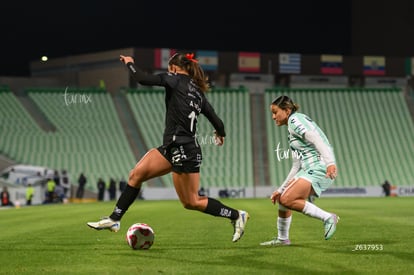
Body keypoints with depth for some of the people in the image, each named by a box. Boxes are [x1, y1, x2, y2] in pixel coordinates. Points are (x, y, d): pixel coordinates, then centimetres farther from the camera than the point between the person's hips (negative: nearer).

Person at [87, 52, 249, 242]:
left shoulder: (176, 80, -8)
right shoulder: (198, 91, 12)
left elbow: (142, 79, -15)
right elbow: (217, 122, 13)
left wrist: (129, 63, 5)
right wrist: (220, 134, 37)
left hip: (183, 151, -9)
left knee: (191, 202, 0)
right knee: (136, 174, 6)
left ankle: (237, 215, 11)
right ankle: (114, 219, 9)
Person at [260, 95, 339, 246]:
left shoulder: (295, 120, -5)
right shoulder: (291, 131, 25)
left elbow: (317, 140, -21)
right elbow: (296, 166, 26)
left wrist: (330, 163, -35)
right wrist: (281, 189, 26)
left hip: (319, 167, -10)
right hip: (308, 169, 10)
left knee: (287, 200, -21)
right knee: (282, 199, 11)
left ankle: (328, 218, -15)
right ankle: (282, 238, 26)